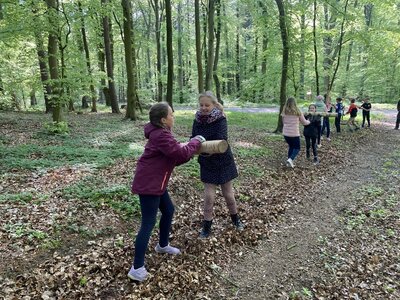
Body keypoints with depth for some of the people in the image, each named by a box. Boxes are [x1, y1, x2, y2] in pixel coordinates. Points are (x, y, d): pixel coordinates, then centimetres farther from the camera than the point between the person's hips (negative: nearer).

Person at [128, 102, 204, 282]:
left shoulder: (160, 133, 13)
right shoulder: (161, 135, -21)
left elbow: (174, 158, 14)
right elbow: (182, 153, -23)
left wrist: (191, 150, 3)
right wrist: (196, 141, -7)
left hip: (155, 182, 11)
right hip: (148, 184, -11)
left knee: (168, 211, 23)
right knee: (148, 223, -5)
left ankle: (162, 245, 43)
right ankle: (137, 268, 5)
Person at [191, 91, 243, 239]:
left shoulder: (220, 120, -19)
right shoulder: (197, 121, -7)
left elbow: (221, 141, -32)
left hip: (223, 161, -2)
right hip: (207, 164, 2)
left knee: (228, 194, 13)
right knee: (209, 196, 0)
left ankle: (235, 218, 39)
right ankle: (207, 225, 18)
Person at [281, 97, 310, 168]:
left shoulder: (284, 112, 0)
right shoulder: (297, 112, -7)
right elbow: (304, 122, 6)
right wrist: (309, 121, 26)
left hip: (286, 133, 4)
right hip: (294, 133, -4)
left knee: (291, 147, 21)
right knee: (297, 148, 10)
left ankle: (289, 162, 18)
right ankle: (290, 159, -12)